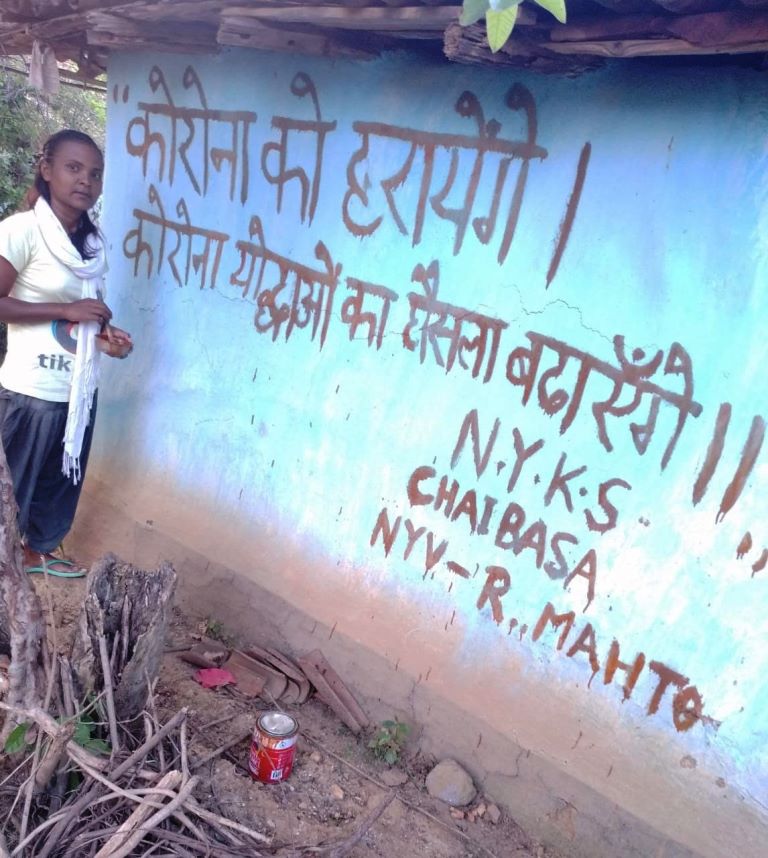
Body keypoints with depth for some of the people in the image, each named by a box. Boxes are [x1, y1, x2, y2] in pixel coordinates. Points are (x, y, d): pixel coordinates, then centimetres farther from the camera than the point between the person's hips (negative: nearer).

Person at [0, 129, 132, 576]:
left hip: (81, 387, 7)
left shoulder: (94, 240, 5)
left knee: (63, 478, 21)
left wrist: (107, 335, -4)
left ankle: (39, 551, 42)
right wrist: (67, 310, -21)